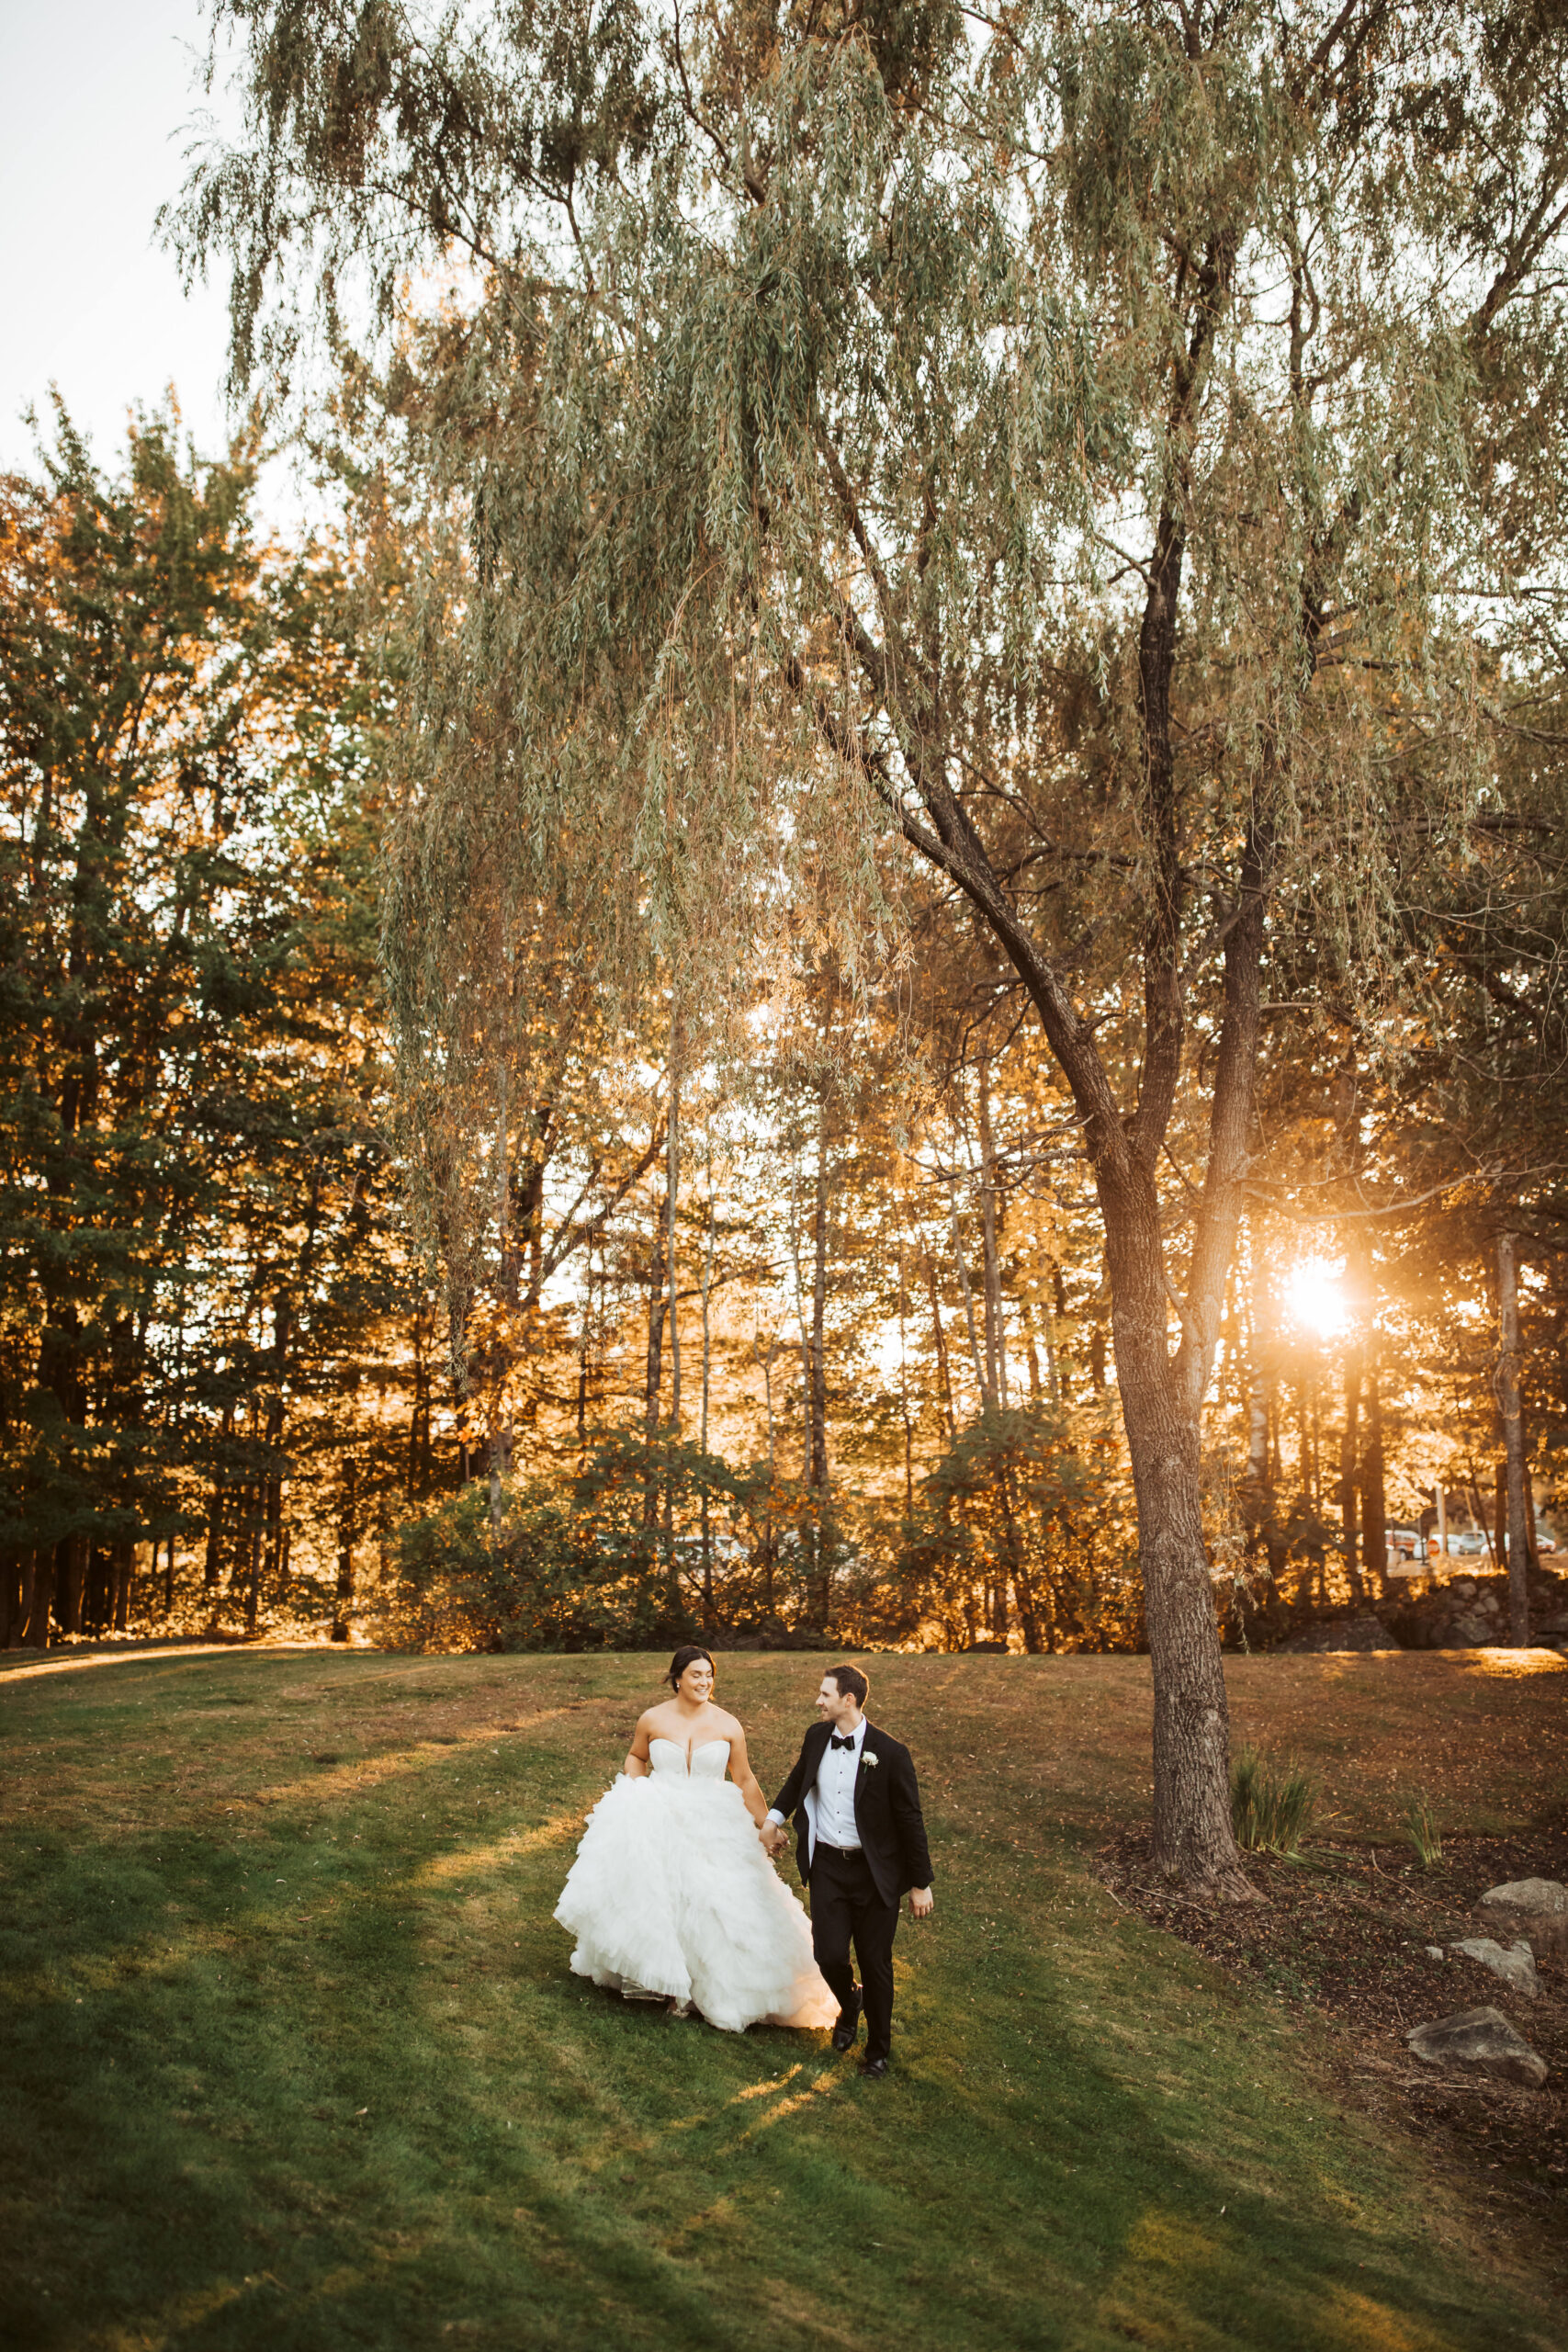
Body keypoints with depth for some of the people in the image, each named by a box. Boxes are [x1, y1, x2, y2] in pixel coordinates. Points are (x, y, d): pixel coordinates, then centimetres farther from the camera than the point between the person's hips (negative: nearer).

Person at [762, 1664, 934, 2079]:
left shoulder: (889, 1753, -16)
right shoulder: (817, 1737, -2)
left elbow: (911, 1820, -9)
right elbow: (798, 1779, 22)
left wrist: (921, 1884, -5)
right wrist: (774, 1816, 13)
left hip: (875, 1872, -3)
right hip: (827, 1865, 3)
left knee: (875, 1964, 7)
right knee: (829, 1956, -4)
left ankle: (879, 2048, 32)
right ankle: (849, 2003, 32)